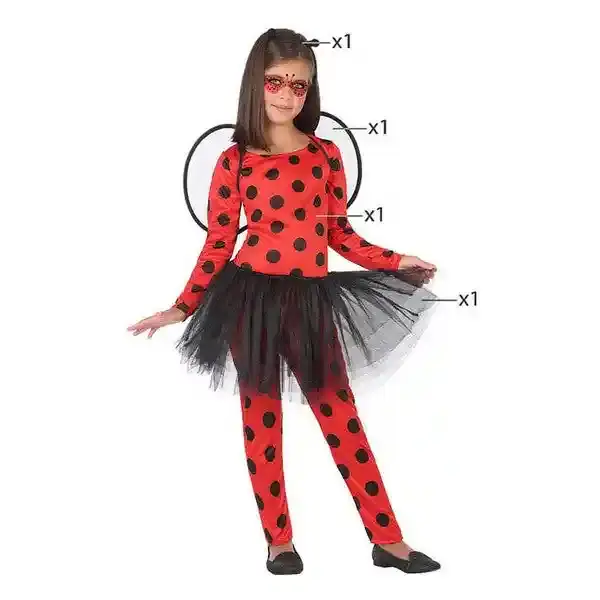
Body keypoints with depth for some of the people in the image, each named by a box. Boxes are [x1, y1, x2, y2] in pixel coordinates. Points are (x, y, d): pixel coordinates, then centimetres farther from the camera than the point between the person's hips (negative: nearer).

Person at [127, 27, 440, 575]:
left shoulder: (326, 153, 4)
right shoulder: (234, 161, -2)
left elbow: (339, 233, 9)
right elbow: (217, 245, 0)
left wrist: (395, 263, 2)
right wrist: (181, 308, -2)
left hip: (311, 301, 1)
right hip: (252, 299, -1)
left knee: (343, 418, 4)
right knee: (262, 419, 9)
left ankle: (388, 540, 13)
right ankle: (279, 541, 23)